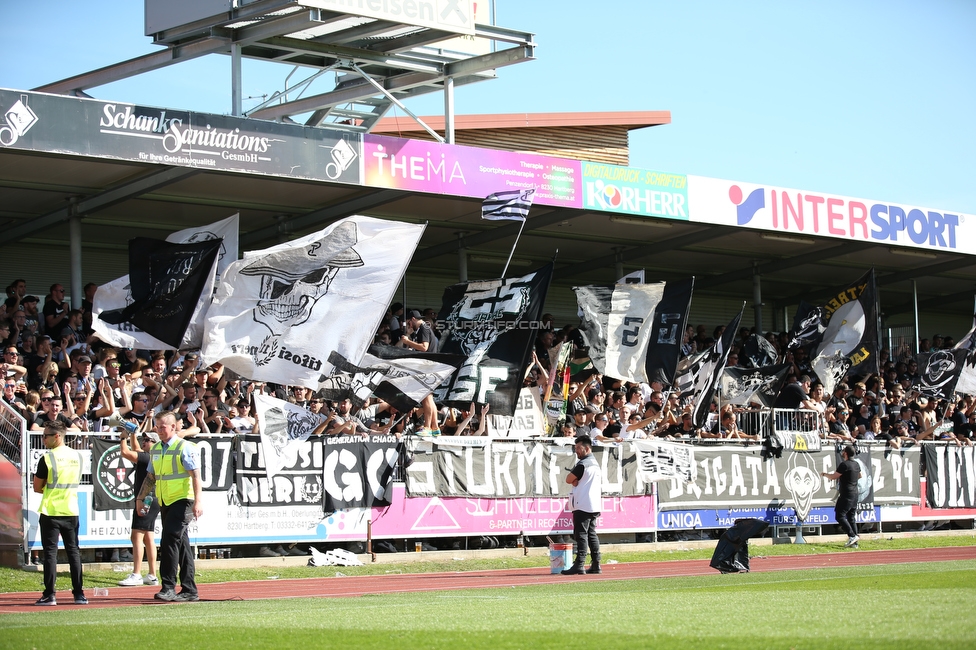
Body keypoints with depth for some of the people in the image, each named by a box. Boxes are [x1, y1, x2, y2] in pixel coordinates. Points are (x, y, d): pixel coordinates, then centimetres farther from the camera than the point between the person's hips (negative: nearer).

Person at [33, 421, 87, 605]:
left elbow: (37, 487, -6)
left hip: (50, 512, -5)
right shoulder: (77, 456, 6)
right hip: (71, 511, 5)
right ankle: (79, 594, 9)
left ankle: (49, 595, -2)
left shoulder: (47, 458, -11)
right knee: (73, 551, 10)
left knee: (50, 552, 0)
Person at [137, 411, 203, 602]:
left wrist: (198, 501, -22)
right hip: (165, 502, 7)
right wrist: (140, 498, 19)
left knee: (170, 541, -16)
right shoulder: (155, 450, 13)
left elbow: (195, 476, -14)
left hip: (181, 500, -7)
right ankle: (189, 590, 14)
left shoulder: (185, 448, -9)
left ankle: (168, 588, -15)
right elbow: (151, 477, 22)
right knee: (181, 544, 10)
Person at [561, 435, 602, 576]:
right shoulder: (595, 464, 17)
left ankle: (579, 565, -13)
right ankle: (596, 565, 9)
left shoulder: (583, 464, -13)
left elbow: (569, 479, -11)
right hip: (594, 505, 9)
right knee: (592, 534, 10)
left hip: (583, 505, -9)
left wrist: (573, 479, 9)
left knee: (581, 534, -10)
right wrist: (577, 481, 7)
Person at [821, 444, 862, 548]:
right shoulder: (856, 464, 11)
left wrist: (824, 474, 5)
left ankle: (852, 536, -16)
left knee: (840, 516, -6)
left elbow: (833, 477, -13)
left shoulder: (844, 465, -16)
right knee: (851, 517, 11)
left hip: (846, 495, -9)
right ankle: (854, 543, 8)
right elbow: (859, 476, 30)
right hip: (855, 494, 9)